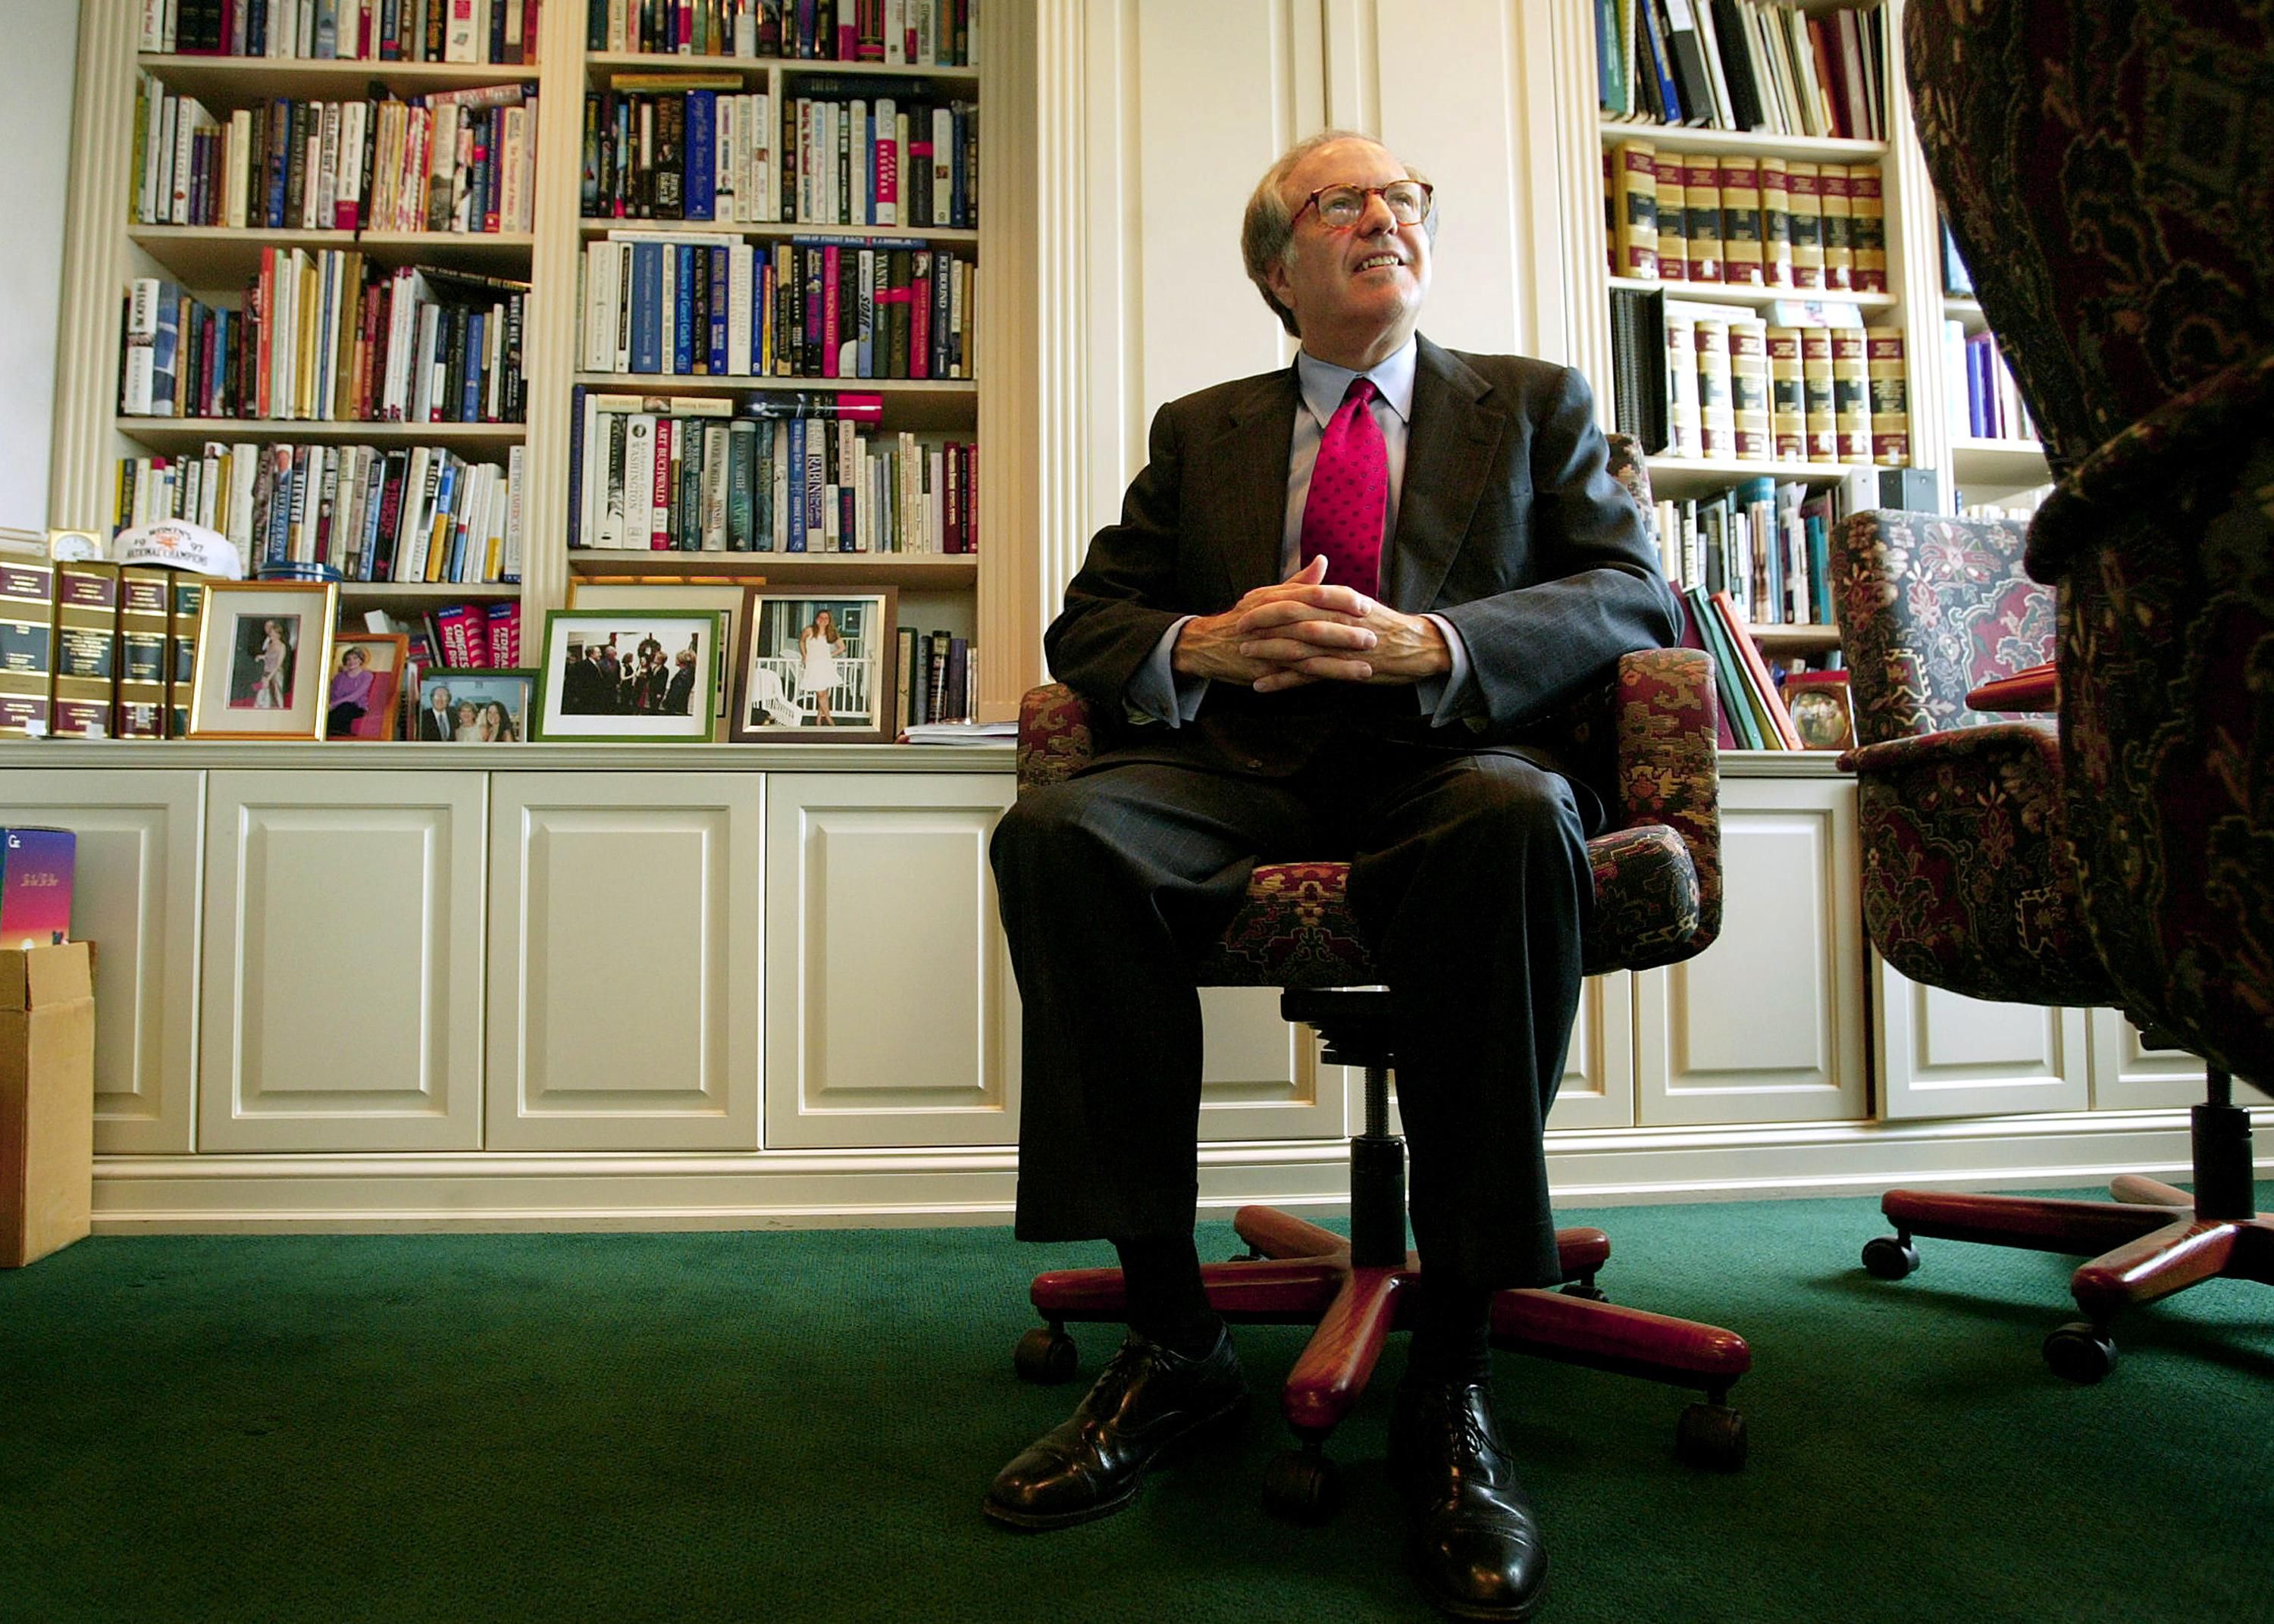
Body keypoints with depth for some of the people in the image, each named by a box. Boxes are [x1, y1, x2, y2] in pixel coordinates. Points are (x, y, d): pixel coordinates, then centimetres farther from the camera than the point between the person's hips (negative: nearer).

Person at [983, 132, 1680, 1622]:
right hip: (1242, 773, 2)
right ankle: (1172, 1337, -20)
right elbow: (1086, 623, 15)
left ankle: (1453, 1370, -26)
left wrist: (1423, 646, -15)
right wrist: (1206, 645, -10)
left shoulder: (1536, 405, 19)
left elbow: (1635, 595, 4)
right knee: (1059, 832, -29)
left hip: (1450, 764, -1)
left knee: (1519, 820, -37)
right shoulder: (1200, 431, 23)